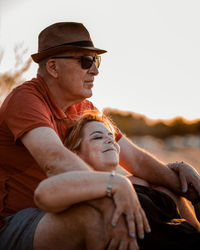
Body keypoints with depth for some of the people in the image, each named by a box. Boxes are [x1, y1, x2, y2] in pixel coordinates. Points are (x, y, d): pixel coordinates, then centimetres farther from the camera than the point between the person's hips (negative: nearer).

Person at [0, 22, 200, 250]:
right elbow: (54, 160, -37)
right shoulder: (25, 98, -18)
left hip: (57, 217, 8)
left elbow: (134, 158, 6)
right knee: (94, 218, -36)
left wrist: (177, 180, -11)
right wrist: (111, 201, -48)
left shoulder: (85, 109, 8)